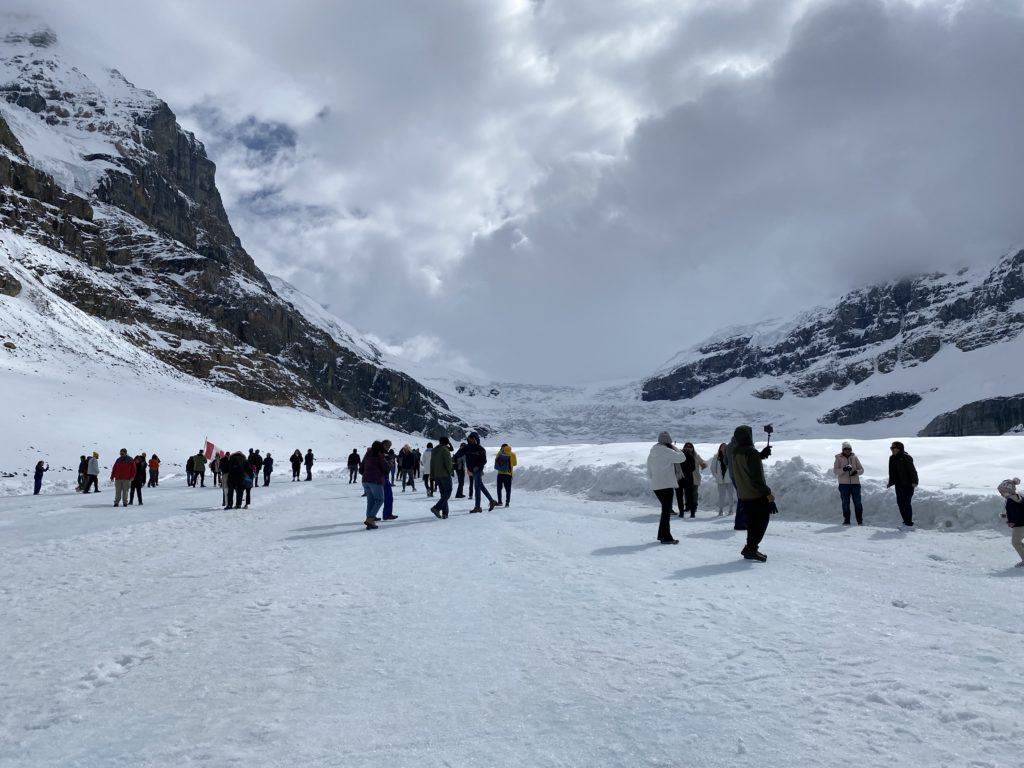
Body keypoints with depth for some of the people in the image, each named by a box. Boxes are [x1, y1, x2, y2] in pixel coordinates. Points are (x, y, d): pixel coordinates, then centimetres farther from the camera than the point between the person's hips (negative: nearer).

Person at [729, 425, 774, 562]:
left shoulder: (734, 453, 6)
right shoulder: (751, 452, -19)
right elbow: (757, 476, -21)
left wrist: (761, 454, 12)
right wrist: (767, 493, -16)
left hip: (743, 495, 8)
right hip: (756, 495, -8)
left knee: (752, 522, 18)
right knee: (762, 520, 1)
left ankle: (751, 548, 21)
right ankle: (751, 548, -3)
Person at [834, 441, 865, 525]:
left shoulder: (854, 457, 7)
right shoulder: (839, 458, 3)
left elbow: (861, 469, 8)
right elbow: (835, 470, -7)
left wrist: (856, 472, -14)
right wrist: (843, 469, -26)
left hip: (855, 483, 1)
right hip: (844, 484, -1)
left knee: (857, 502, 1)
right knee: (845, 503, 3)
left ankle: (860, 520, 9)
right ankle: (846, 520, 12)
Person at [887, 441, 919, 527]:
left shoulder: (906, 458, -13)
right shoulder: (892, 459, 11)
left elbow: (912, 470, -17)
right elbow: (892, 473, 20)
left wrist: (914, 481, -25)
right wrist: (890, 482, 17)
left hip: (908, 484, -8)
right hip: (899, 485, 8)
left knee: (906, 503, -9)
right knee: (900, 503, 10)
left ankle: (909, 523, -2)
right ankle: (906, 521, 21)